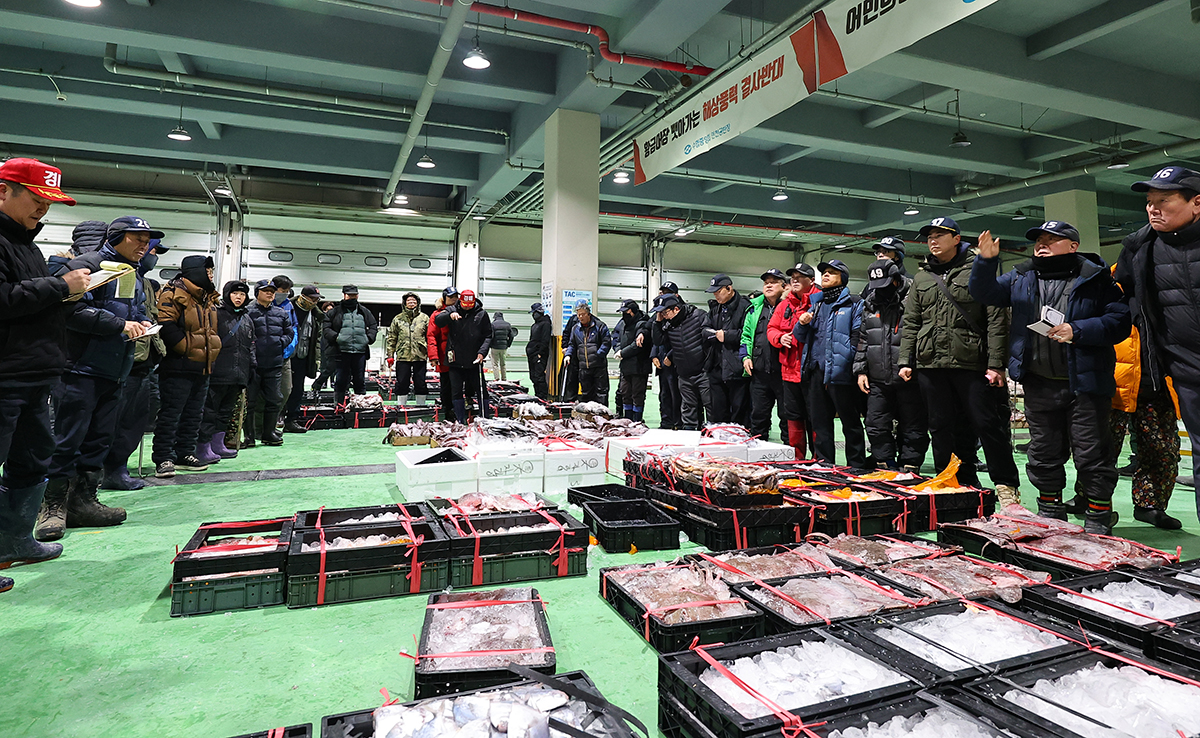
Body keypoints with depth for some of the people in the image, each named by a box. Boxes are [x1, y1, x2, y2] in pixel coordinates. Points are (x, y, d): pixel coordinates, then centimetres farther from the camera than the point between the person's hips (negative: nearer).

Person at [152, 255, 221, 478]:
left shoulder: (208, 298, 18)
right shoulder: (174, 294, -10)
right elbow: (166, 326, -20)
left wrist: (210, 351, 14)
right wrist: (186, 349, -19)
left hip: (202, 368, 9)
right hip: (179, 368, -9)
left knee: (194, 414, 13)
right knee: (170, 413, -4)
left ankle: (184, 454, 23)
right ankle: (163, 459, 1)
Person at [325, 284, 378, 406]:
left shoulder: (364, 312, 15)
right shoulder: (335, 312, 7)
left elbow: (374, 326, 19)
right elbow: (326, 327, 5)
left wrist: (369, 338, 3)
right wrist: (335, 337, -11)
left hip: (360, 352, 2)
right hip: (342, 351, -2)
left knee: (360, 380, 8)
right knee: (341, 380, 2)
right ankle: (339, 404, 9)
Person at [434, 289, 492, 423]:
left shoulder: (482, 314, 2)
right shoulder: (452, 310, 5)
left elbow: (488, 336, 2)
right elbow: (437, 321, -8)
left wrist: (482, 352, -12)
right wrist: (450, 316, -27)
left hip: (475, 361, -1)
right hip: (456, 361, 1)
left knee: (481, 391, 5)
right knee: (456, 393, 3)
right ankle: (461, 423, 12)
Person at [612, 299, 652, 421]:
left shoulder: (642, 325, -14)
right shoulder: (622, 323, 12)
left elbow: (638, 345, -22)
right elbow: (615, 337, 20)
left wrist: (622, 353, -14)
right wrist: (618, 350, -1)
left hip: (639, 367, -8)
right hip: (625, 366, 8)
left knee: (637, 395, -1)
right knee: (625, 393, 14)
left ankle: (637, 422, 8)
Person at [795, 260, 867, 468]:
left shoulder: (854, 304, 1)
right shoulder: (816, 304, 20)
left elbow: (859, 337, -7)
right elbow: (800, 337, 22)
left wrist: (852, 363, -18)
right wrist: (802, 324, 2)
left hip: (840, 373, -6)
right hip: (817, 371, 6)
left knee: (850, 423, 1)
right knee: (819, 421, 11)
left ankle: (856, 467, 9)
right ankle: (824, 464, 21)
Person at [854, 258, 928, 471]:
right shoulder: (870, 305, 13)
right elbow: (862, 340, 18)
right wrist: (860, 370, 11)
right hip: (878, 381, 5)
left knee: (912, 428, 4)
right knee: (876, 425, 8)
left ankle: (909, 468, 16)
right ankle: (884, 466, 21)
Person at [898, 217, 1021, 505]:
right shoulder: (921, 278, 17)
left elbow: (996, 319, -3)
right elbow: (910, 323, 16)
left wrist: (996, 363, -10)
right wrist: (905, 360, 7)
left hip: (970, 363, -4)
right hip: (930, 364, 5)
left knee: (986, 424, -3)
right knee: (942, 427, 7)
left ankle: (1007, 486, 9)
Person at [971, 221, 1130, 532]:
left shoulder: (1095, 278, -2)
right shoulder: (1021, 278, 10)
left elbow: (1119, 320, -7)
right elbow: (984, 293, 7)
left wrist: (1077, 330, -20)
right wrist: (986, 261, -9)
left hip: (1085, 383, -4)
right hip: (1039, 386, 4)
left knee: (1091, 454, 2)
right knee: (1043, 453, 14)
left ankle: (1098, 518, 18)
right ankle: (1050, 512, 29)